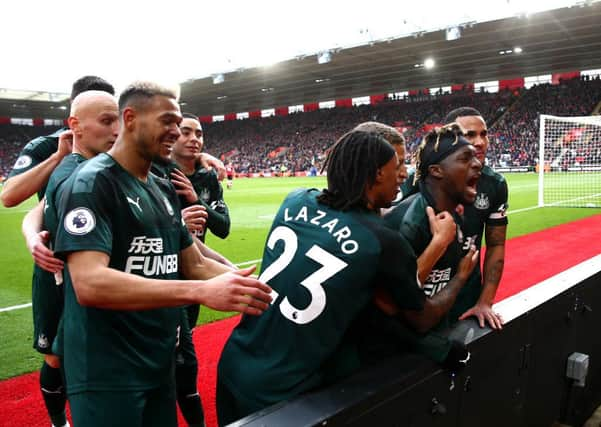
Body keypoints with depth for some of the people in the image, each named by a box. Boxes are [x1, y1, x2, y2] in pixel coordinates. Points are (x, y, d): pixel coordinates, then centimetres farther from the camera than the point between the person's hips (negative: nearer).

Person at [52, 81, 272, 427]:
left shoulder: (164, 189, 10)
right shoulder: (92, 183, -15)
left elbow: (195, 264, 11)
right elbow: (89, 284, -28)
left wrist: (255, 285, -5)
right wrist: (202, 292, -34)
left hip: (160, 364, 8)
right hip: (107, 373, -8)